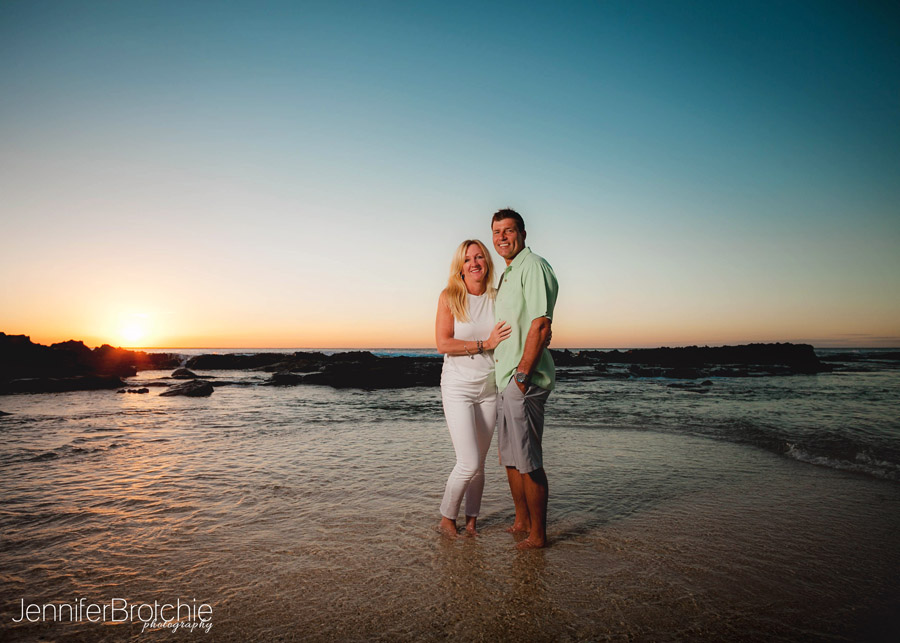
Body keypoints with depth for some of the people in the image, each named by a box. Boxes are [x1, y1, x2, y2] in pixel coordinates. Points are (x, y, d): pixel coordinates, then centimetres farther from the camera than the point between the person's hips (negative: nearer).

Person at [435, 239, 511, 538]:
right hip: (458, 387, -3)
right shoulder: (450, 297, -5)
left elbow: (509, 339, 14)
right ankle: (447, 518, 17)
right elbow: (443, 344, -13)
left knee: (479, 462, 9)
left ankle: (471, 520, 28)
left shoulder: (497, 298, 4)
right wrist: (485, 345, -18)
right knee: (468, 464, -7)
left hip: (489, 389, 4)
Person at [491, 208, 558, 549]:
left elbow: (540, 326, -20)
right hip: (505, 381, 10)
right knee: (510, 458, 18)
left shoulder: (533, 266, -11)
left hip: (524, 382, -10)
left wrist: (522, 374, -21)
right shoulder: (507, 274, 20)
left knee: (528, 462, -1)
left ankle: (538, 535, 13)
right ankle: (521, 522, 32)